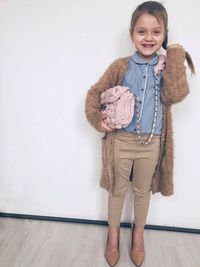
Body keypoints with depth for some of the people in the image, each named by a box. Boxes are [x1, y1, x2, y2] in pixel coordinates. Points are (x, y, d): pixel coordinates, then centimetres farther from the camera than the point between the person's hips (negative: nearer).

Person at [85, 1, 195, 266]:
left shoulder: (169, 65, 1)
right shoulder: (121, 66, -5)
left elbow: (175, 95, -17)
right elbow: (94, 93, 1)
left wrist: (175, 56, -14)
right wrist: (97, 119, -13)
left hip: (151, 144, 1)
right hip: (121, 141, -1)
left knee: (143, 191, 20)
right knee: (118, 189, 17)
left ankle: (138, 232, 47)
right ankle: (114, 231, 44)